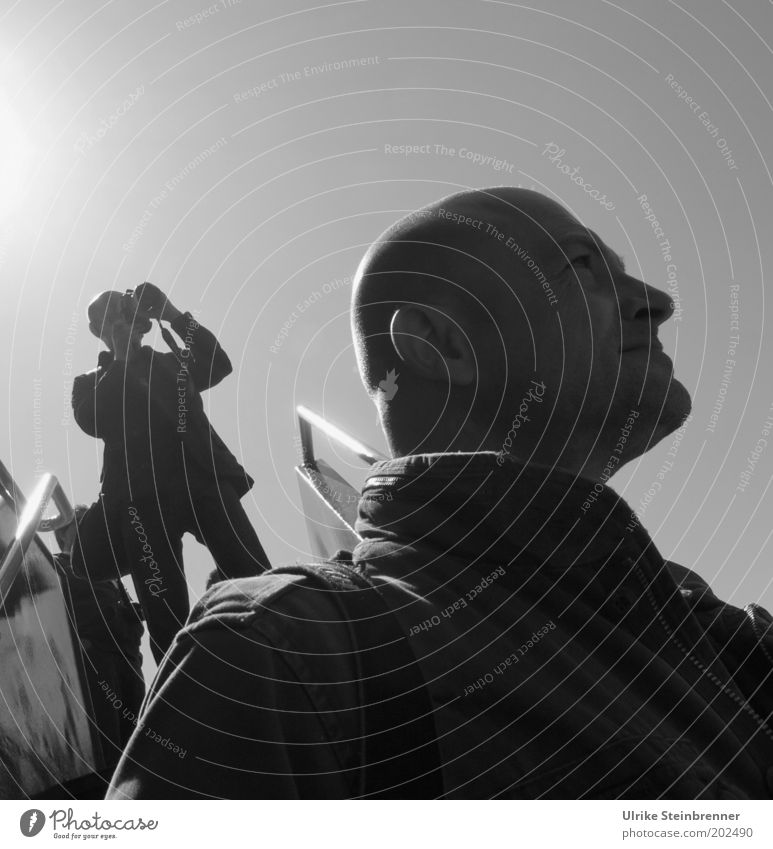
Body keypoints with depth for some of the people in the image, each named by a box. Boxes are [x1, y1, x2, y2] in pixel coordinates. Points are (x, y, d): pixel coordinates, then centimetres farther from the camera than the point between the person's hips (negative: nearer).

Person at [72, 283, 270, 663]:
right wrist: (120, 357, 4)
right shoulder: (90, 384, 20)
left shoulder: (171, 362, 28)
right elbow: (93, 422, 0)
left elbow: (219, 365, 12)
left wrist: (174, 316, 6)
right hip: (143, 495, -1)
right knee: (166, 613, -11)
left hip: (203, 477, 2)